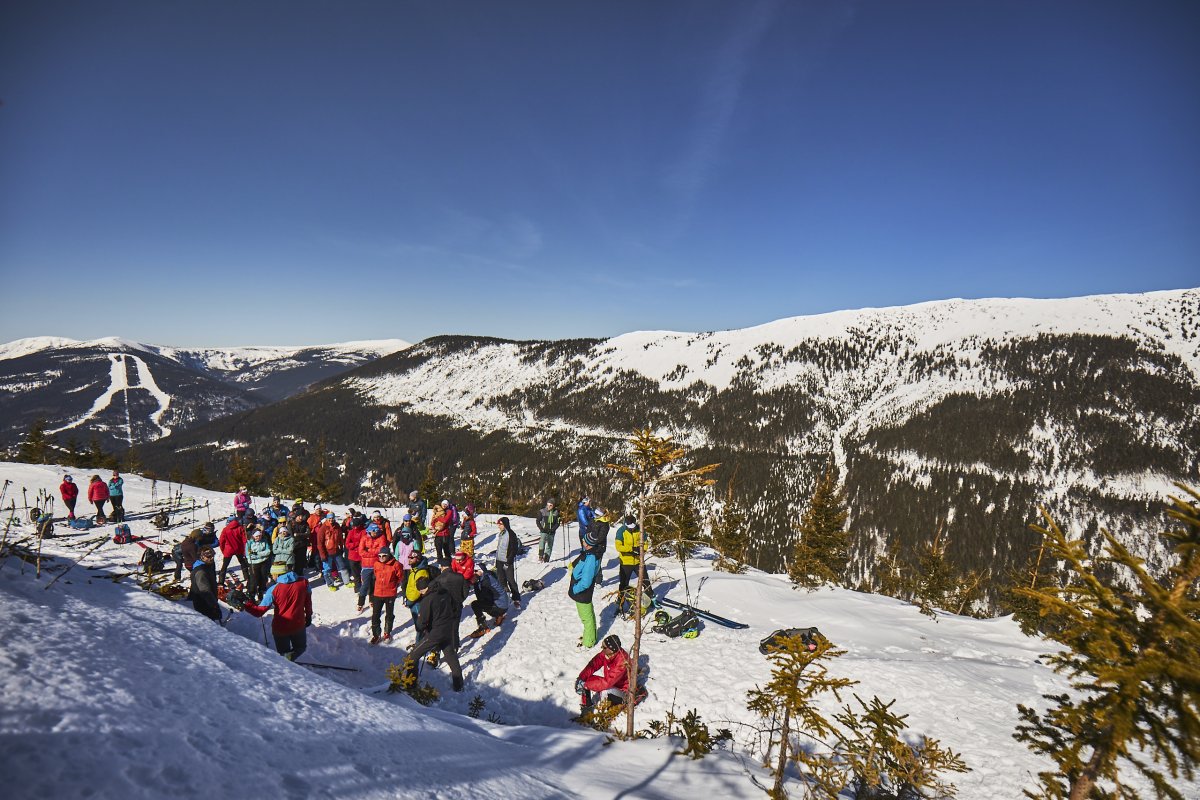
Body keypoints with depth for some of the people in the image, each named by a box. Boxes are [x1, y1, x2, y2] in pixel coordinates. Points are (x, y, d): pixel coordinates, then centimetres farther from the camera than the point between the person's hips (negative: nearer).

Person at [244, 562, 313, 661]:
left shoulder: (273, 590, -18)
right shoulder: (303, 583, -9)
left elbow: (259, 612, -16)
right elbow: (308, 602, 5)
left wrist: (245, 604, -6)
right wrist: (308, 616, 20)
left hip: (280, 628, -1)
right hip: (299, 626, 1)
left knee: (283, 652, 23)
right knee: (300, 647, 23)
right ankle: (290, 657, -6)